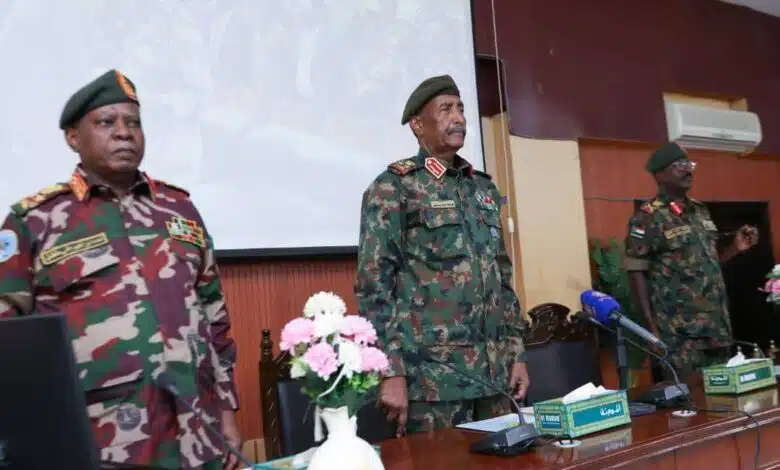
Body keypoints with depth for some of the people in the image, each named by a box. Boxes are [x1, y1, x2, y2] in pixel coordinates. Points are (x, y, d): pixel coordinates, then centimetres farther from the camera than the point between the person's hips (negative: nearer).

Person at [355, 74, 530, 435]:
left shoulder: (484, 187, 15)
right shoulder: (393, 188, -5)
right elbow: (374, 286, -10)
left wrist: (516, 353, 13)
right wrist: (391, 372, -15)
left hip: (493, 372, 6)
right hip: (431, 376, -6)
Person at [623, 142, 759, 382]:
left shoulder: (701, 211, 14)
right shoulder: (647, 218, -9)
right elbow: (636, 273, -11)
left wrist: (736, 248, 5)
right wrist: (652, 327, -15)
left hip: (716, 326, 7)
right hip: (680, 332, -7)